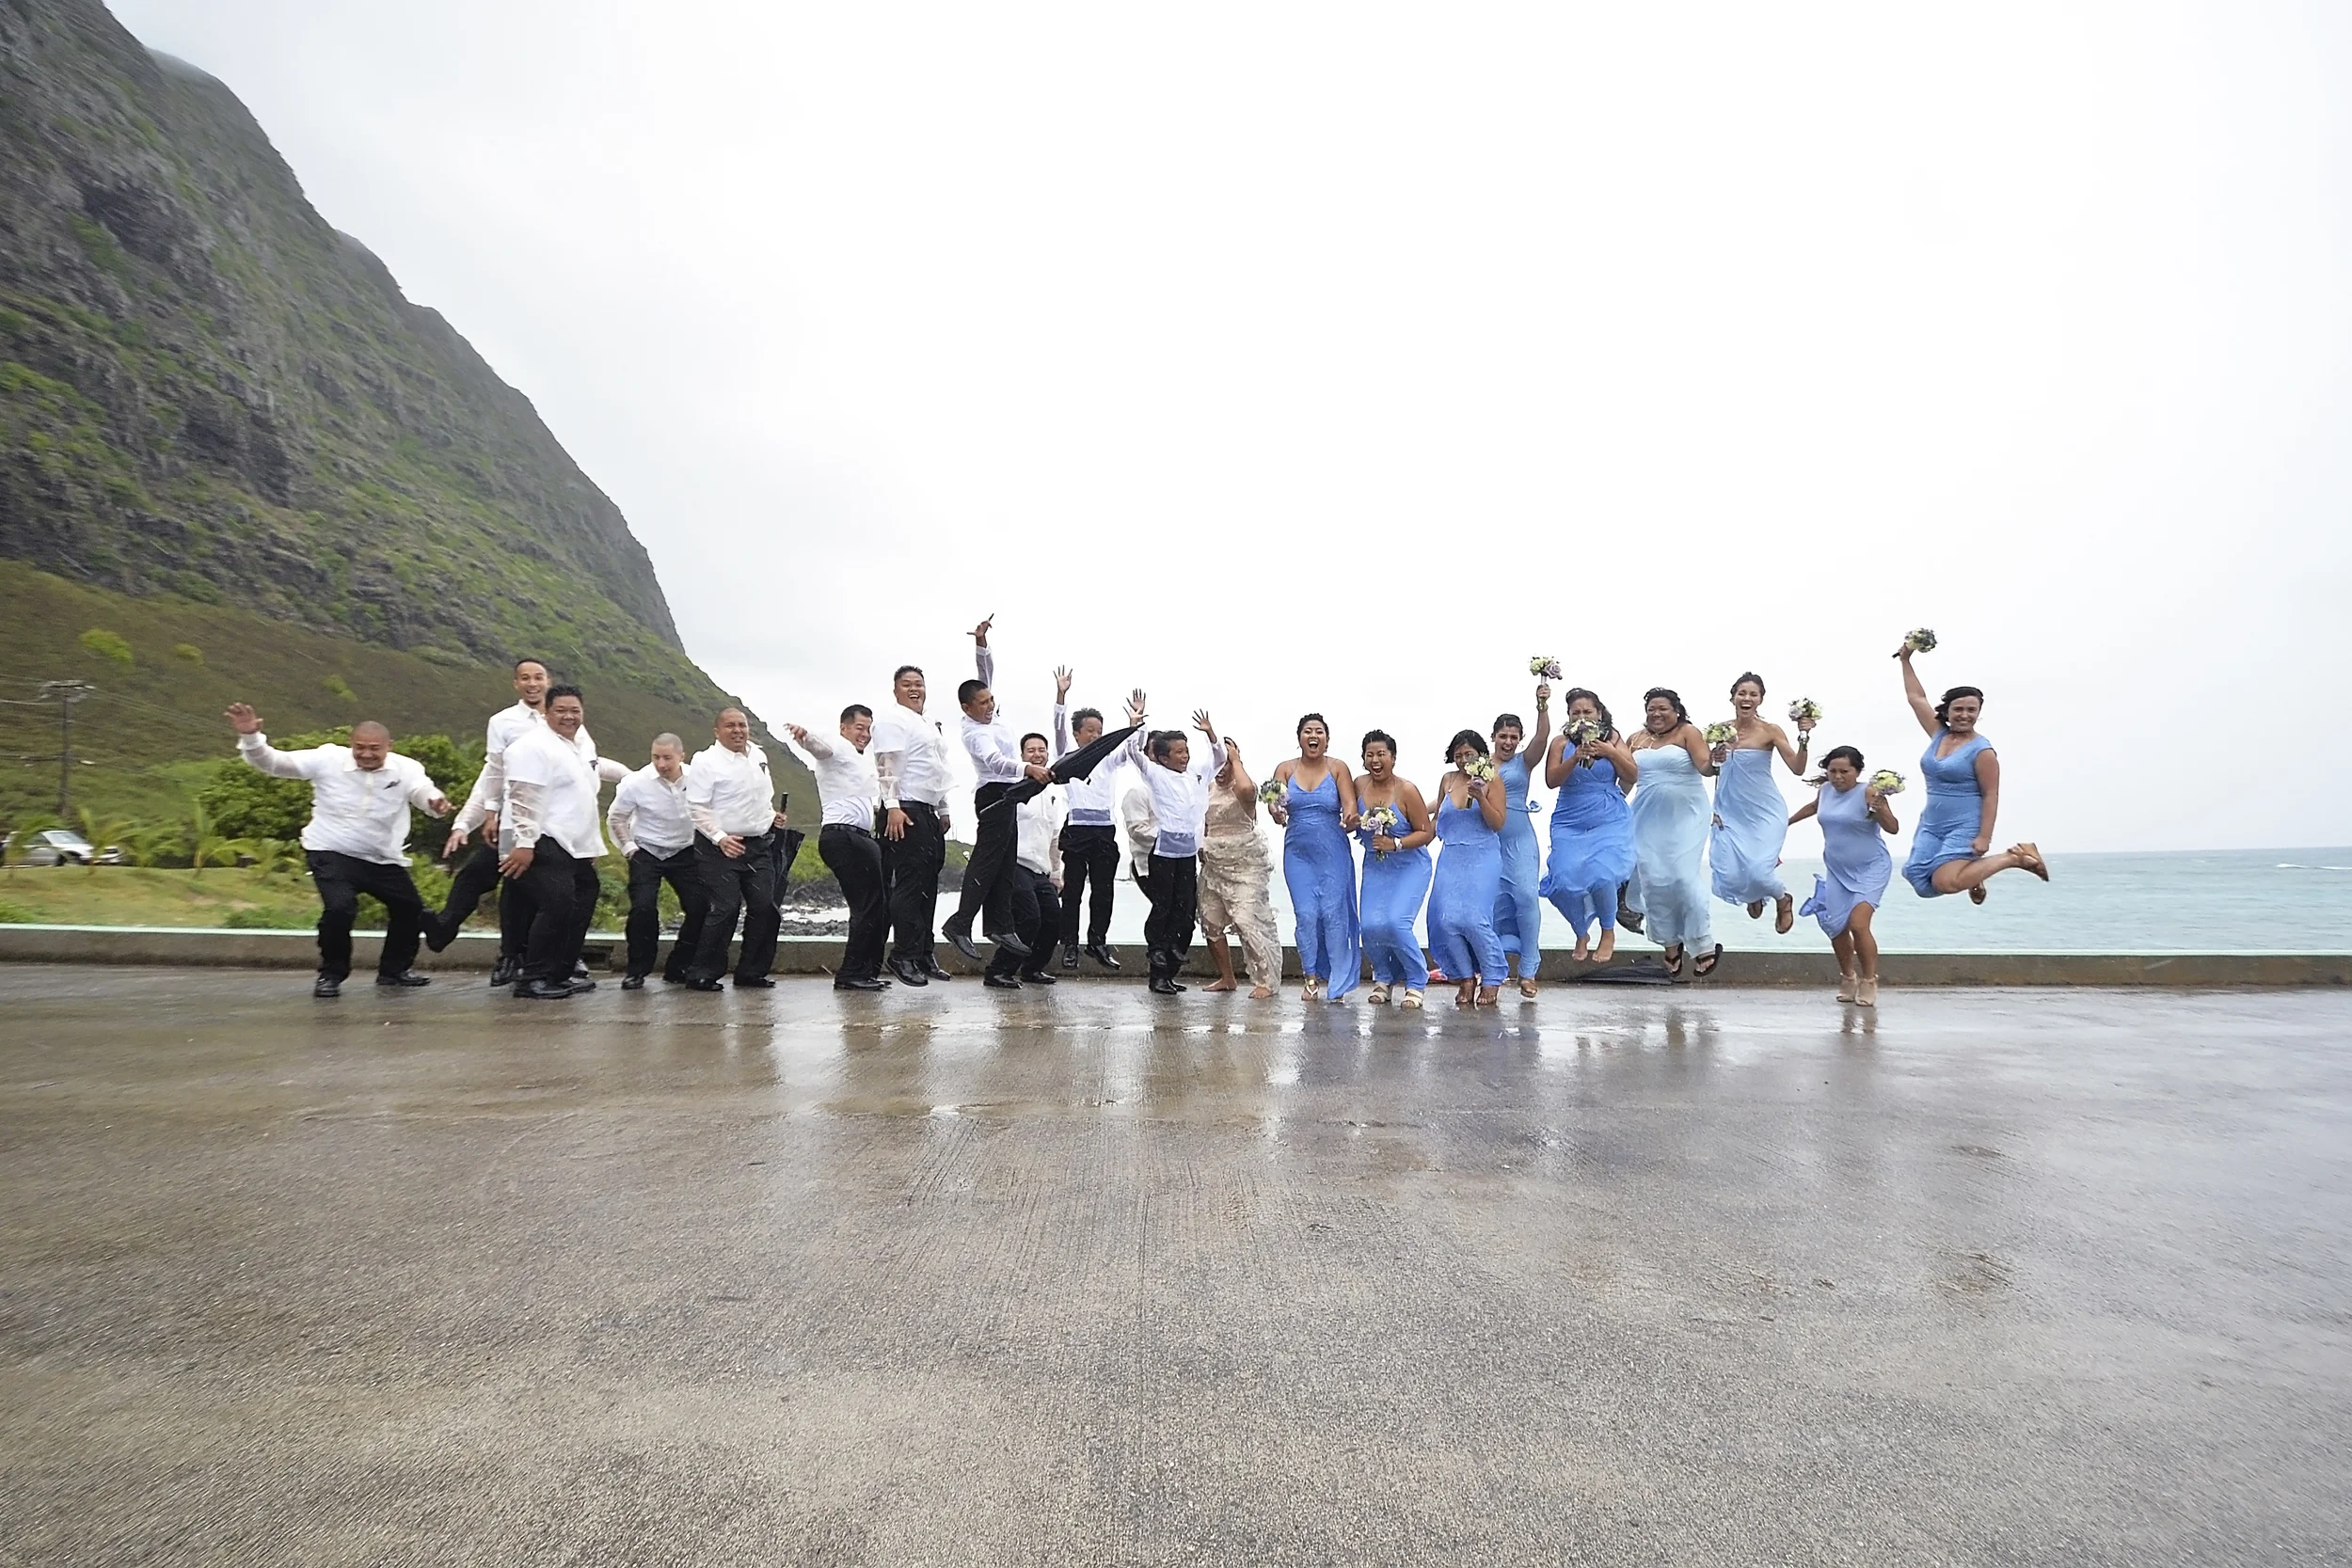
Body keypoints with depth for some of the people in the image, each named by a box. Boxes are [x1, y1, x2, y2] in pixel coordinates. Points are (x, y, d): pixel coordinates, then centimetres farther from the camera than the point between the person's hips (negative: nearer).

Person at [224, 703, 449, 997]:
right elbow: (274, 762, -9)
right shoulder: (328, 759, -10)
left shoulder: (405, 768, -9)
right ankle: (331, 974, -1)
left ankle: (394, 970, 34)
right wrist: (250, 738, -28)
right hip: (332, 854, -3)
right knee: (339, 909, -24)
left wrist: (436, 803, -50)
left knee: (411, 909, 11)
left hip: (385, 859, 3)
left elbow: (424, 791, -25)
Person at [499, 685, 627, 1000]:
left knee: (580, 910, 14)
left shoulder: (581, 744, 17)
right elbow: (524, 798, -20)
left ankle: (560, 974, 23)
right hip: (544, 845, -10)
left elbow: (597, 766, 40)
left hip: (577, 848, 10)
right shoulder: (534, 746, -12)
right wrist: (524, 843, -26)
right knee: (557, 907, -19)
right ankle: (532, 980, -11)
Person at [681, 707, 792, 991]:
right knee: (726, 909, -11)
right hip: (720, 847, -6)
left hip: (757, 845, 7)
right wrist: (720, 838, -21)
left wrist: (772, 816, 8)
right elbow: (697, 807, -11)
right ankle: (701, 973, 3)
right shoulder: (706, 761, -8)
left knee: (765, 907, 2)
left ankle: (751, 972, 14)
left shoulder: (758, 756, 13)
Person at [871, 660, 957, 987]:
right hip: (906, 812, -9)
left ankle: (924, 954, 15)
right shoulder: (892, 718, -4)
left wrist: (943, 810, 24)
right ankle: (904, 957, -3)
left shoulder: (930, 725, 24)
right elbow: (887, 764, -14)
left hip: (930, 813, 9)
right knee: (909, 884, -8)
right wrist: (893, 807, -22)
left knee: (928, 886, 9)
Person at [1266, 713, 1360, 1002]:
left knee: (1333, 912, -3)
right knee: (1306, 914, -2)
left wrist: (1350, 820, -33)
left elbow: (1350, 806, -10)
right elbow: (1278, 812, -7)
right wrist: (1277, 814, -31)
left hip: (1333, 853, -1)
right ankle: (1310, 978, 10)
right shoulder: (1285, 770, 2)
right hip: (1298, 854, 1)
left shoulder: (1338, 768, -2)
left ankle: (1337, 980, 9)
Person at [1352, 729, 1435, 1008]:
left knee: (1396, 922, -20)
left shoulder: (1406, 790, -15)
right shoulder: (1359, 785, -2)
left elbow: (1427, 832, -11)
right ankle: (1384, 978, 19)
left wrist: (1395, 844, -22)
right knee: (1371, 926, -11)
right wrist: (1354, 823, -6)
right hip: (1375, 867, 4)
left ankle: (1416, 983, 5)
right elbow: (1351, 821, 15)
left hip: (1410, 867, -4)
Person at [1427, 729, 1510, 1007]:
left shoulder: (1491, 779, 0)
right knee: (1445, 919, -9)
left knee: (1474, 918, -16)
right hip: (1451, 859, 4)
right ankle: (1465, 978, 10)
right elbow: (1438, 819, 23)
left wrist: (1481, 797, -17)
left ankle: (1492, 979, 6)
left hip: (1483, 859, -4)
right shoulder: (1447, 781, 11)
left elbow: (1498, 823, -5)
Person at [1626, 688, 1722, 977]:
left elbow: (1705, 768, -16)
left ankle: (1705, 945, 2)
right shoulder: (1638, 740, 8)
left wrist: (1714, 760, -36)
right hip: (1650, 819, 5)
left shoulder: (1688, 732, -5)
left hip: (1685, 817, -5)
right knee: (1652, 879, 3)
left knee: (1684, 877, -11)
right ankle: (1670, 944, 17)